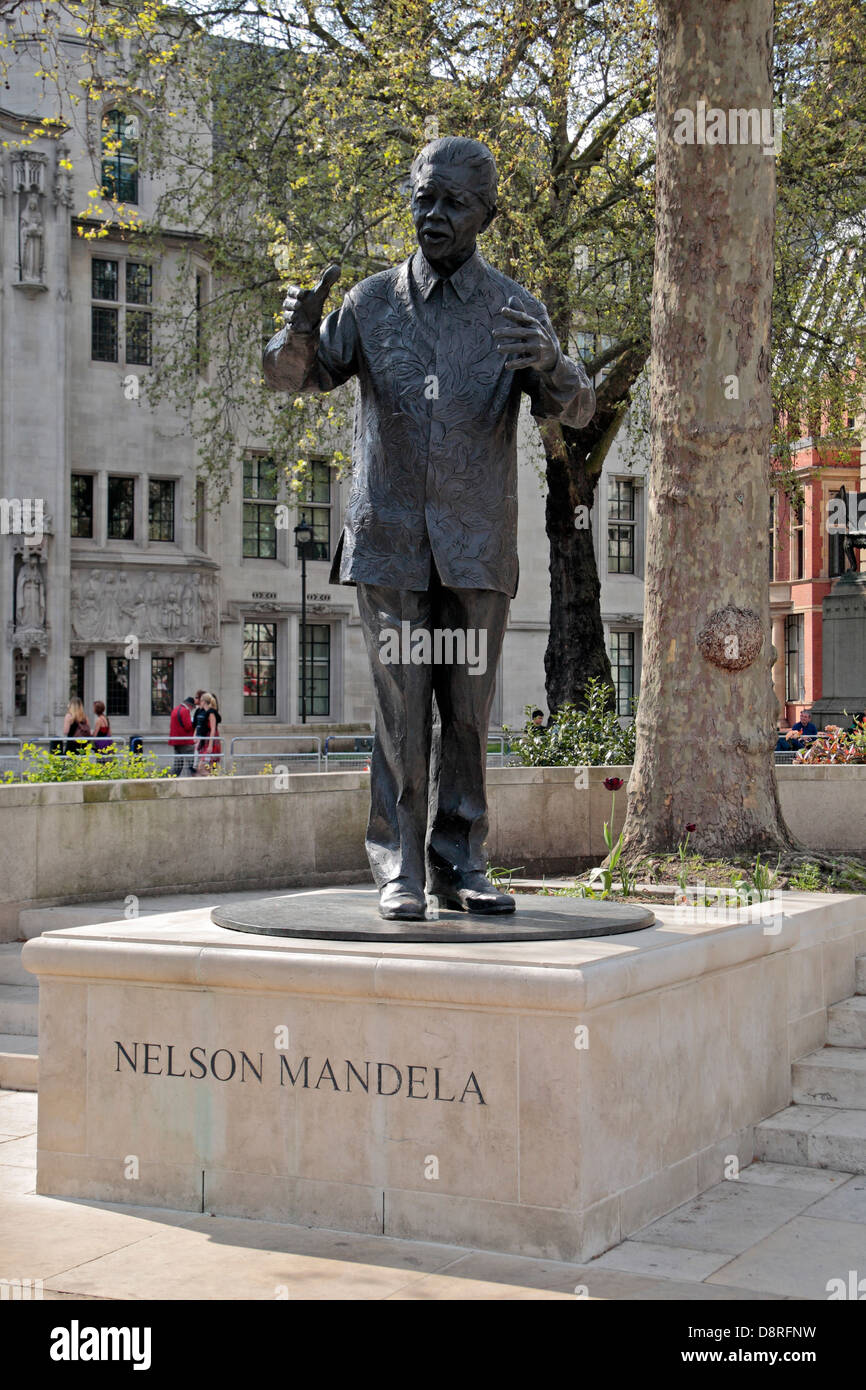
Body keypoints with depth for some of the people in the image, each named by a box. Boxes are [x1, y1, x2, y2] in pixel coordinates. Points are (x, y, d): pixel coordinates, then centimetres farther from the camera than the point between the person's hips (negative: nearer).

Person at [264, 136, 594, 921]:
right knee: (401, 711, -2)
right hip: (390, 539, -1)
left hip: (477, 544, 1)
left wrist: (549, 363, -30)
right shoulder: (373, 302, 6)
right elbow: (296, 378, 11)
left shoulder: (516, 311, 4)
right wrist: (299, 332, -13)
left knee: (468, 712, 5)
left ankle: (459, 866, 14)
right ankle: (399, 872, 5)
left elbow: (575, 410, -6)